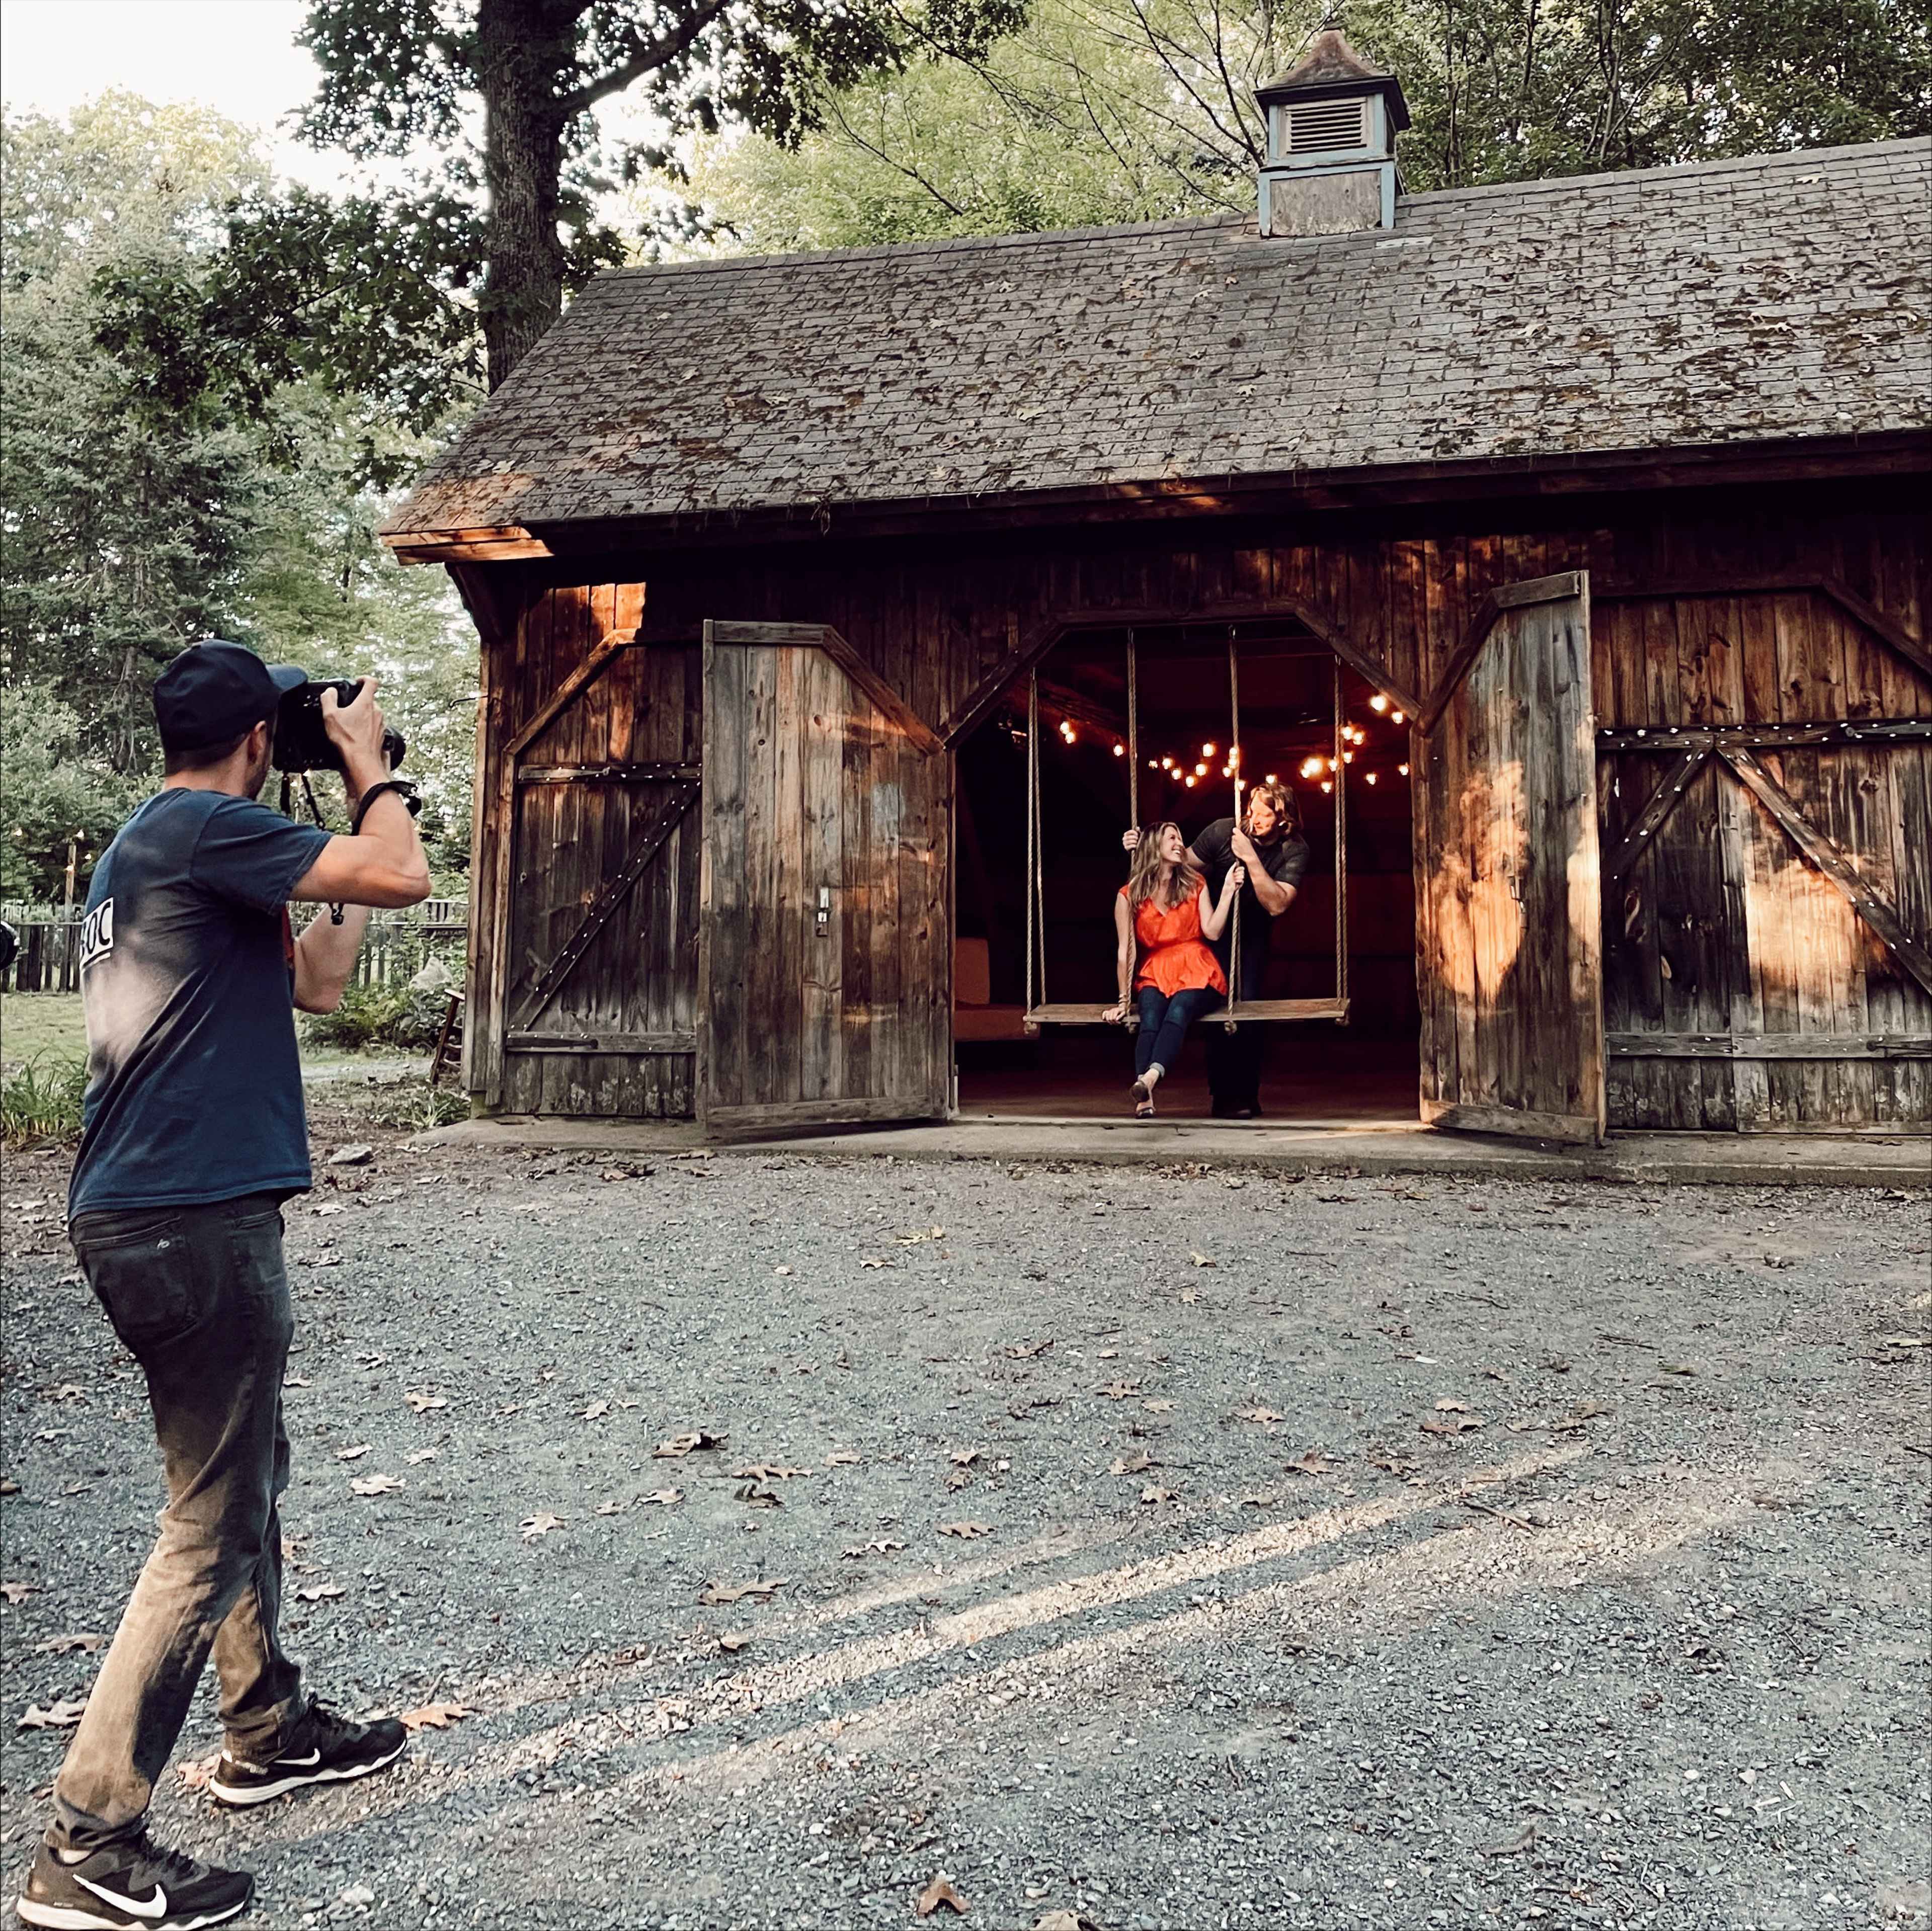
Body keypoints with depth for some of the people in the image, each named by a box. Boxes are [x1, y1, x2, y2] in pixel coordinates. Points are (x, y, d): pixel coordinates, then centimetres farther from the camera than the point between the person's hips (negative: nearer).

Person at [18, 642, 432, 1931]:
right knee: (212, 1522, -3)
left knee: (246, 1475, 22)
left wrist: (360, 812, 19)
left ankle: (270, 1730, 36)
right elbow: (403, 876, -19)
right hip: (194, 1220, -10)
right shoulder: (205, 827, -13)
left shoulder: (150, 849, 18)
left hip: (140, 1218, 11)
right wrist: (370, 770, -1)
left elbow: (318, 981, 21)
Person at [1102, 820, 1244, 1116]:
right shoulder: (1130, 895, 4)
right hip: (1155, 975, 0)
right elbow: (1125, 951, 2)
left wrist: (1228, 892, -8)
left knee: (1179, 1009, -34)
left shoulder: (1195, 885, 11)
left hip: (1197, 973, 0)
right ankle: (1145, 1099, -52)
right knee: (1151, 1017, -32)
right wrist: (1123, 1001, 1)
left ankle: (1149, 1078, -61)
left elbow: (1212, 932, -1)